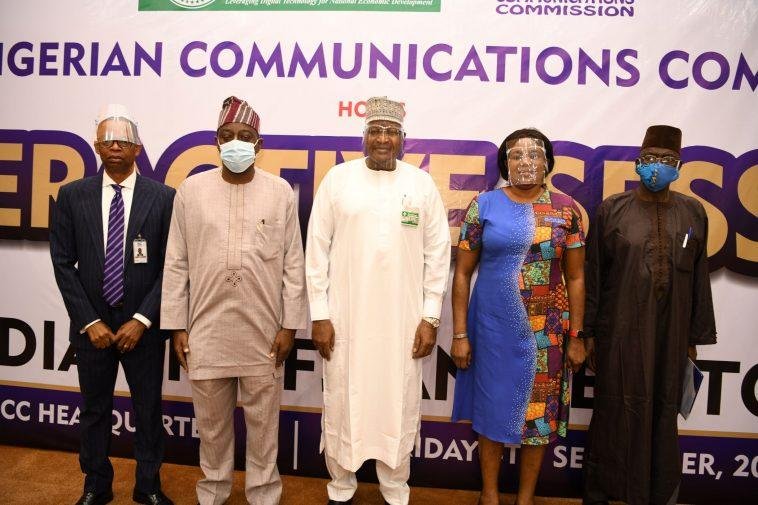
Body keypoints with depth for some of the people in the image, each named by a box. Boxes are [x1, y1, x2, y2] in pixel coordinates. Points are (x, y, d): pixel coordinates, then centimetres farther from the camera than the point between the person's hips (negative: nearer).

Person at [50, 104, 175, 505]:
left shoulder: (163, 197, -4)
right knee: (94, 410, 16)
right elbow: (63, 264, 0)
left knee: (148, 409, 11)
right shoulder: (72, 196, 1)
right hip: (92, 324, 2)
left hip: (143, 326, -1)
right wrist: (89, 321, -7)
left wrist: (142, 320, -11)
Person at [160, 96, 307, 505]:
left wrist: (290, 324, -2)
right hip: (206, 329, 1)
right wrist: (177, 325, 1)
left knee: (262, 419, 12)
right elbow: (176, 264, 3)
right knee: (211, 419, 16)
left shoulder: (281, 192, 0)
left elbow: (293, 264, 1)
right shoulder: (191, 189, 2)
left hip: (262, 331, -1)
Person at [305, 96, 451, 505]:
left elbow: (438, 254, 3)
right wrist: (319, 315, -4)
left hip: (403, 320, 1)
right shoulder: (338, 179, 0)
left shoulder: (422, 184, 2)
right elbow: (317, 250, -1)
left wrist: (430, 318, -1)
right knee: (342, 404, 9)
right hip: (345, 317, 0)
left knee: (399, 406, 11)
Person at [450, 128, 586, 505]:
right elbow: (462, 273, -2)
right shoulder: (484, 205, -3)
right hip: (493, 328, -1)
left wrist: (576, 336, 1)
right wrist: (459, 333, -5)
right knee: (493, 409, 12)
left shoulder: (565, 209, 0)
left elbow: (575, 278, 3)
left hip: (547, 333, 1)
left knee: (540, 412, 12)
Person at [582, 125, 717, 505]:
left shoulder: (693, 213, 6)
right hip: (620, 331, -2)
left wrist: (695, 337, 7)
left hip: (670, 334, 2)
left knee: (662, 413, 12)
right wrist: (589, 332, -4)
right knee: (615, 411, 6)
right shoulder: (612, 209, -2)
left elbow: (699, 278, 8)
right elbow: (593, 274, -2)